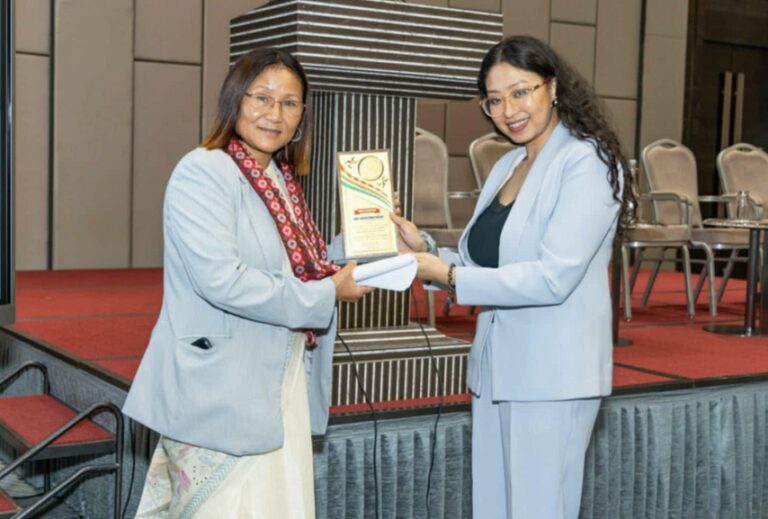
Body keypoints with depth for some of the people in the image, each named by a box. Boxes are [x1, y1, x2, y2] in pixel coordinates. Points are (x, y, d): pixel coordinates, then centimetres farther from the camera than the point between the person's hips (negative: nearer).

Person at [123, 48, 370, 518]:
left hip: (280, 388, 8)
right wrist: (325, 297, -18)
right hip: (221, 394, -8)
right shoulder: (203, 173, -13)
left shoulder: (282, 180, 12)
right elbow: (221, 280, -24)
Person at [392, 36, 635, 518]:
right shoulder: (507, 166, 13)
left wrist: (447, 274, -18)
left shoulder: (587, 162, -11)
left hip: (551, 376, -8)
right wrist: (423, 248, -3)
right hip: (497, 369, 8)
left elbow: (553, 278, -20)